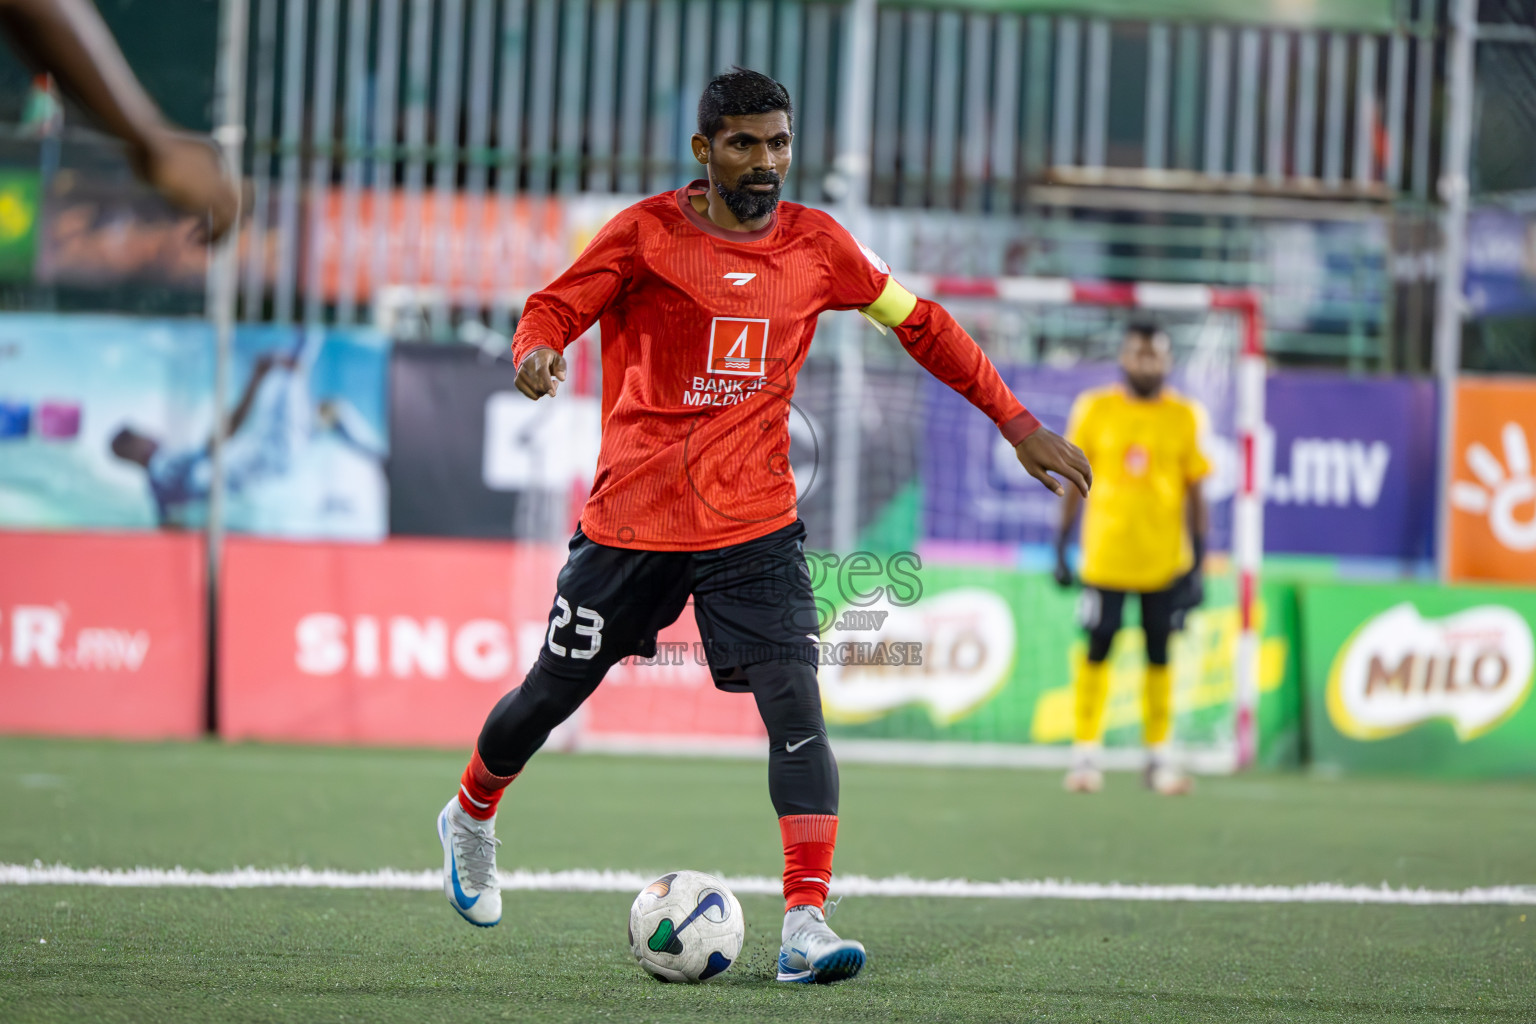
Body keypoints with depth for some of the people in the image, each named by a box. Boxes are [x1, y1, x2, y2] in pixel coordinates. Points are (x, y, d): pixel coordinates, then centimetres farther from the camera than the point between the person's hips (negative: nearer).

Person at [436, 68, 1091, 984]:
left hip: (754, 528, 1)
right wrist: (539, 352, -31)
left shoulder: (816, 244, 4)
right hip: (633, 519, -1)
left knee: (796, 707, -17)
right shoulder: (648, 233, -5)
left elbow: (919, 324, 13)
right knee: (553, 695, 12)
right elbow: (554, 308, -6)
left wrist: (1019, 425, 12)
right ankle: (472, 819, 43)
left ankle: (806, 926, -22)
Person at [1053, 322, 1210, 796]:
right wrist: (1061, 548, 2)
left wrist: (1198, 562, 1)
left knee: (1159, 655, 5)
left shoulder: (1185, 417, 3)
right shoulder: (1095, 410, 2)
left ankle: (1160, 754, 13)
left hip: (1164, 559, 1)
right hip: (1105, 556, -1)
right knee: (1096, 651, -1)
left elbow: (1195, 493, 5)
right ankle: (1085, 753, 5)